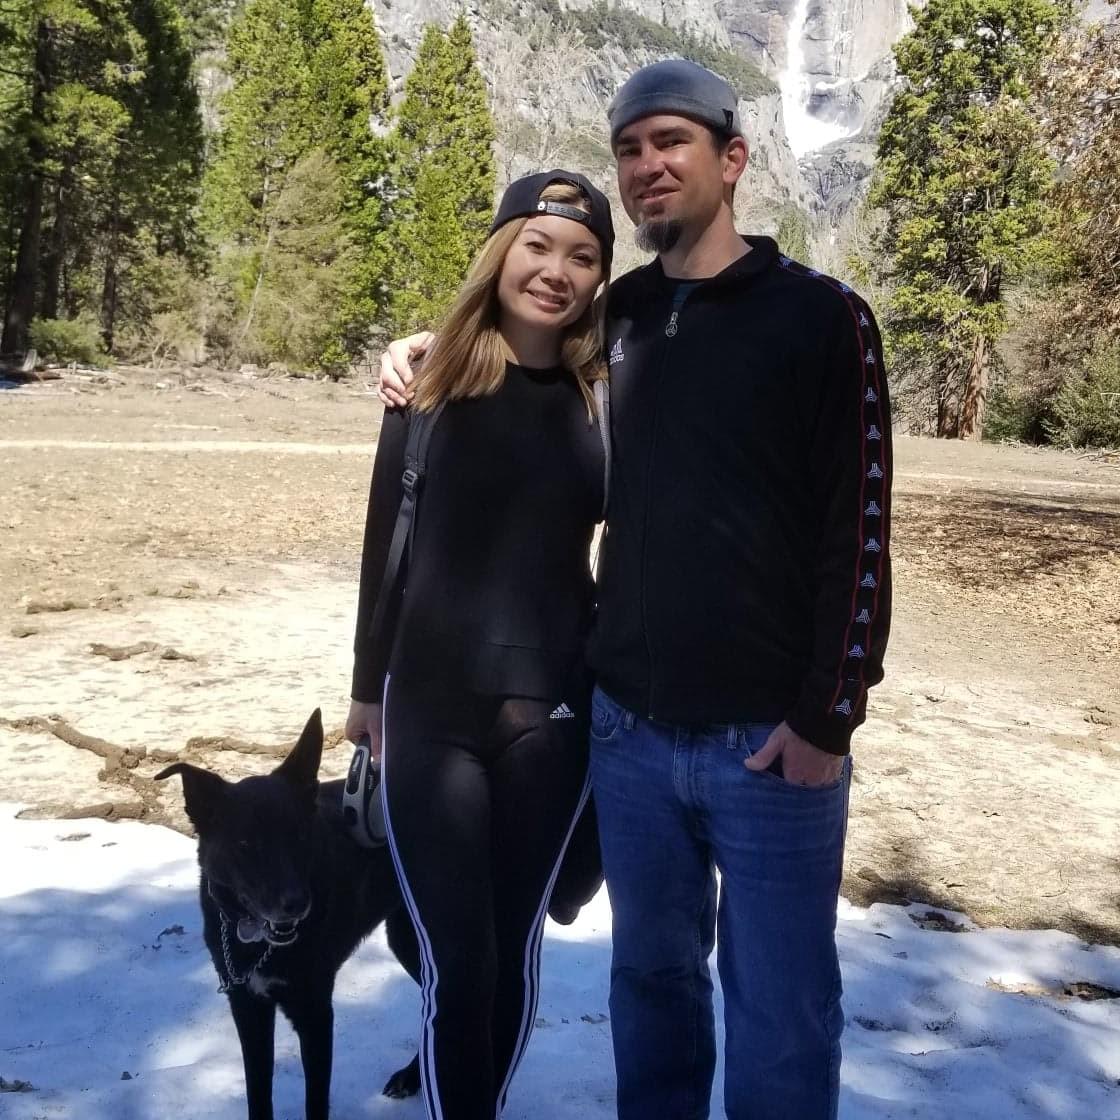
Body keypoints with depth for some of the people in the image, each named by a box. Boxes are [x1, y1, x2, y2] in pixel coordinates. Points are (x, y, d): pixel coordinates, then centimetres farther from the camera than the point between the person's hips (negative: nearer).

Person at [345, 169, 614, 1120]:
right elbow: (386, 544, 3)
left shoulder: (607, 397, -3)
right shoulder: (432, 387, -3)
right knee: (455, 957, 1)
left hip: (553, 713, 1)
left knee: (514, 947, 14)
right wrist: (368, 687, 8)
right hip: (432, 708, -1)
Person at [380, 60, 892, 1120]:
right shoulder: (611, 318, 7)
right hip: (627, 730, 4)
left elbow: (858, 531, -9)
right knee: (651, 976, 19)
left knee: (778, 1008, 8)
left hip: (770, 738, -4)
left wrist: (828, 716, -12)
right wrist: (424, 345, 5)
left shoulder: (820, 316, -5)